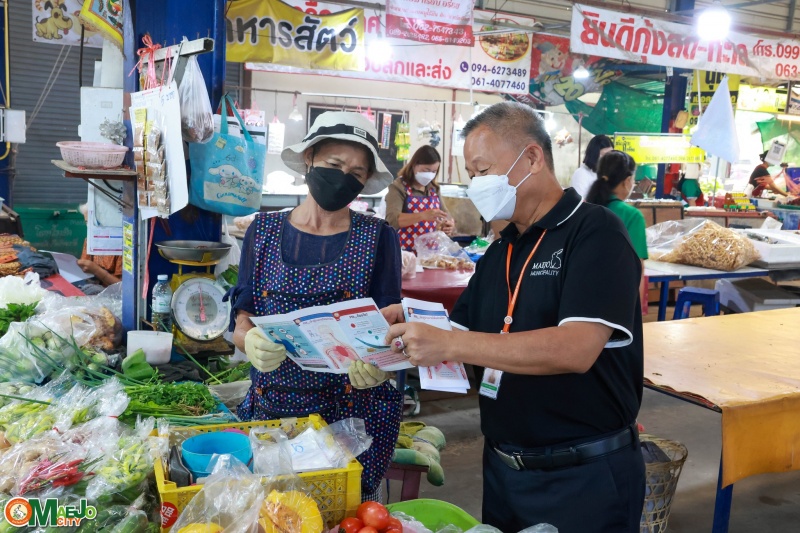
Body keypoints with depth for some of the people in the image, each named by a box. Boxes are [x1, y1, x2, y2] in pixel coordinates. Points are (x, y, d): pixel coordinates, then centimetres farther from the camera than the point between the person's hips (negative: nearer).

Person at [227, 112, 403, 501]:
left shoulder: (378, 238, -2)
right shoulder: (264, 230, 3)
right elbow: (241, 314, 1)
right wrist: (250, 340, -22)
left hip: (353, 407, -1)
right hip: (271, 401, 2)